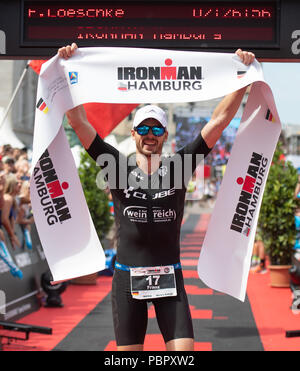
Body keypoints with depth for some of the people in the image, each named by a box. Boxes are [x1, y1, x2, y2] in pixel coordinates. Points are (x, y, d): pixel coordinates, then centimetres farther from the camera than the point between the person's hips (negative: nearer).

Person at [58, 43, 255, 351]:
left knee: (184, 348, -5)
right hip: (127, 276, 0)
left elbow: (219, 120, 0)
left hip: (170, 276, 0)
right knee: (128, 351, 6)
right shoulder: (119, 170, 2)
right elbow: (79, 122, -2)